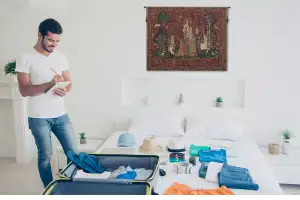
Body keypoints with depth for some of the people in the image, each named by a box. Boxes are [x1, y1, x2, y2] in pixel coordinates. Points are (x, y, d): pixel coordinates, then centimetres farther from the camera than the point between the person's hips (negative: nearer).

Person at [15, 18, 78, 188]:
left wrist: (65, 90, -13)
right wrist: (50, 84, -27)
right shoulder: (25, 59, -9)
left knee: (73, 152, 6)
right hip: (38, 117, -4)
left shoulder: (61, 56, 5)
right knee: (45, 156, 8)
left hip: (61, 114, 4)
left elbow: (68, 82, 11)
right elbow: (24, 90, -14)